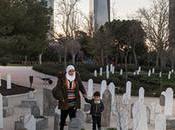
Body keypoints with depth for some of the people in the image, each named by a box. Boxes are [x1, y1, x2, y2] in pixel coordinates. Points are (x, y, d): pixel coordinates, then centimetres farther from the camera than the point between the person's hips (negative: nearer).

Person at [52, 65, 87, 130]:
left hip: (74, 102, 1)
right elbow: (58, 88, -7)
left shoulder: (76, 77, 1)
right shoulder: (62, 78, -6)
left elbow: (81, 86, 13)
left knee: (73, 118, -5)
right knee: (63, 118, 11)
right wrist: (61, 98, -18)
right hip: (65, 102, -1)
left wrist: (84, 93, -3)